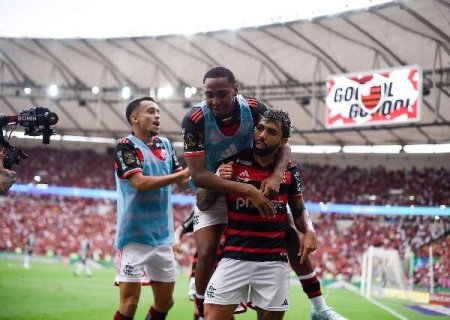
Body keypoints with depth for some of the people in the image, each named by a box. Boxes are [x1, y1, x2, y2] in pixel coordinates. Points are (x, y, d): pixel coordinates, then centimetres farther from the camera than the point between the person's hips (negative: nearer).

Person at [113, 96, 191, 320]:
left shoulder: (165, 144, 12)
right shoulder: (126, 146, -9)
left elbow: (183, 183, 12)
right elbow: (140, 183, -22)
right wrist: (183, 173, -21)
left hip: (162, 236, 7)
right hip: (135, 236, -7)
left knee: (165, 301, 13)